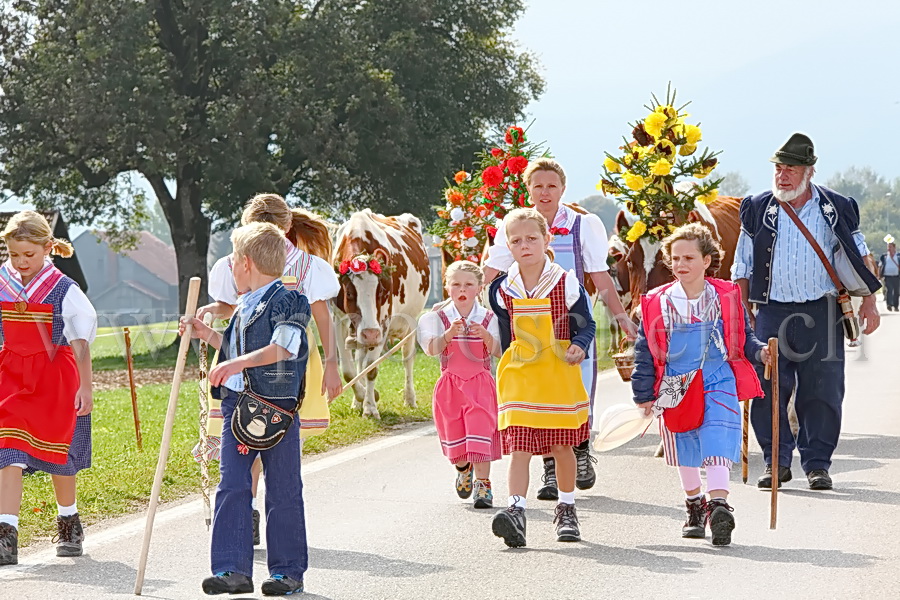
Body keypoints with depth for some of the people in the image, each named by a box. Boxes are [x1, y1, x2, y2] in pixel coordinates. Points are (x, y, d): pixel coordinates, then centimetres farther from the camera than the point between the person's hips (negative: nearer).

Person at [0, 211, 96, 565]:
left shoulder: (64, 290, -6)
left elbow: (81, 342, -3)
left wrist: (85, 387, -5)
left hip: (56, 378, -2)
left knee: (57, 452, 9)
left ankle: (69, 523, 32)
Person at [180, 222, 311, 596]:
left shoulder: (288, 301, -9)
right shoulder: (245, 307, 18)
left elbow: (281, 348, -23)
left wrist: (238, 363, -31)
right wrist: (206, 334, 20)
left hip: (277, 408, -8)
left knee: (282, 491, 1)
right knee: (231, 486, -2)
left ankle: (288, 571, 10)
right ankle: (233, 569, -2)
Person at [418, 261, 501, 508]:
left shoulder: (488, 318, 0)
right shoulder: (439, 318, 0)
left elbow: (497, 351, -7)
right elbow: (432, 349, -14)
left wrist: (486, 336, -26)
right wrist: (450, 333, -30)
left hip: (481, 384, -1)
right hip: (450, 384, 1)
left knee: (480, 433, -12)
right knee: (454, 438, 7)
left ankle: (482, 484, -7)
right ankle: (463, 469, 38)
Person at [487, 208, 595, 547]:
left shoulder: (567, 284, -3)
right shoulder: (503, 290, 4)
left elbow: (586, 325, 2)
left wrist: (579, 346, -17)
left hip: (559, 376, -1)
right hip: (518, 376, 1)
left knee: (562, 445, 9)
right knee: (519, 446, -11)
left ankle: (566, 510, 26)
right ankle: (516, 511, -18)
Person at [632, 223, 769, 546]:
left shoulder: (726, 298, 0)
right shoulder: (657, 303, 0)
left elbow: (742, 338, 10)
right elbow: (645, 351, 5)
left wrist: (760, 351, -11)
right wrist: (644, 395, 3)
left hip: (718, 383, -2)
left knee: (717, 444, -16)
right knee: (685, 449, 13)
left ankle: (719, 505, -23)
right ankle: (695, 507, 31)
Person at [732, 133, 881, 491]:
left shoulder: (835, 210, 5)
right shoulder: (758, 210, 6)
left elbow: (858, 257, 13)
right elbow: (742, 267, 11)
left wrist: (869, 302, 7)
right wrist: (740, 310, 4)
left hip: (821, 313, -1)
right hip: (772, 313, 1)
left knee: (822, 391, -2)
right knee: (769, 388, -4)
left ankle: (817, 463, 8)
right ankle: (777, 461, 8)